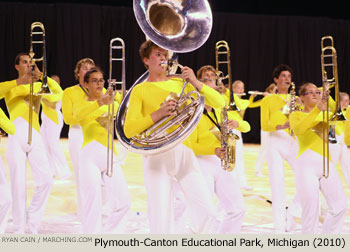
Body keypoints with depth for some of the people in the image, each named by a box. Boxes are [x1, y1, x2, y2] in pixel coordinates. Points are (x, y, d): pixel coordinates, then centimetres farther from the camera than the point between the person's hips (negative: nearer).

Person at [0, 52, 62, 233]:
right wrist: (20, 81, -16)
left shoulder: (37, 86, 18)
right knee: (18, 184, -5)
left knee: (46, 180, -9)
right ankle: (19, 229, 2)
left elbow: (58, 91, 1)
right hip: (16, 136, -2)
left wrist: (41, 76, -8)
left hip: (35, 137, 2)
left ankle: (32, 222, 10)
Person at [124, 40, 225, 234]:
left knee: (207, 213, -5)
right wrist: (159, 113, -16)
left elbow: (219, 103, 9)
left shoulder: (180, 83, 15)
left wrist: (195, 83, -4)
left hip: (184, 152, 3)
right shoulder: (140, 90, 7)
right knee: (160, 220, -6)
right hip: (157, 156, -3)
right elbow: (129, 130, -5)